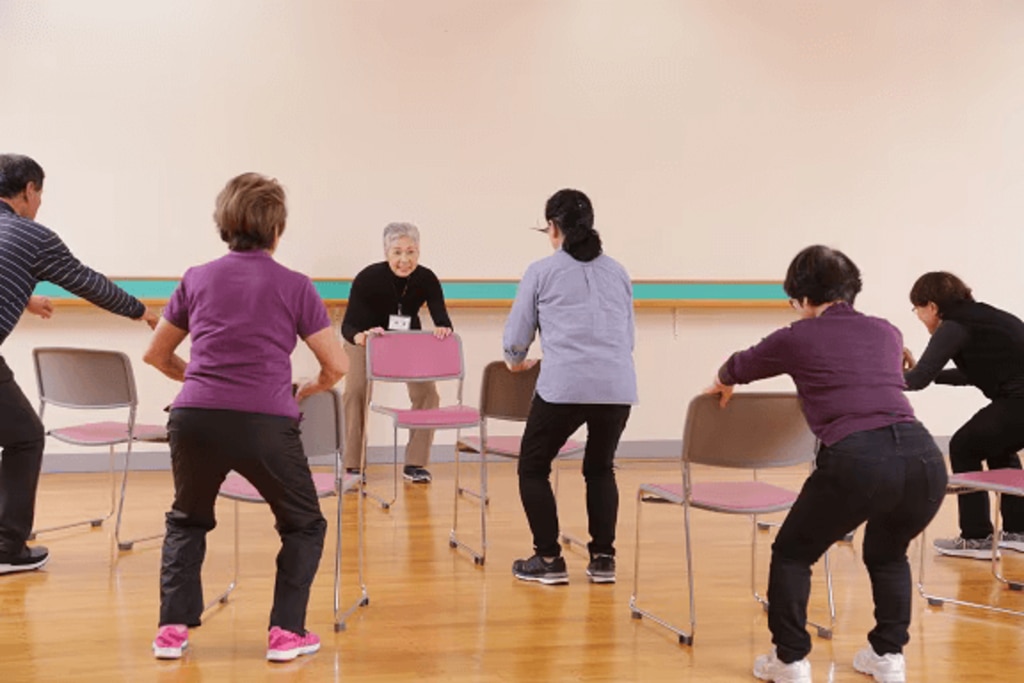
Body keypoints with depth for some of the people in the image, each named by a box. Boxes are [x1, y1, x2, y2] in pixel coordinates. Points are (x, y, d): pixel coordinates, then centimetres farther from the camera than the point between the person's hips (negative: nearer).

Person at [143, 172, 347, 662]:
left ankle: (172, 628, 22)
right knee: (303, 525, 21)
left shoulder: (197, 279, 13)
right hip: (265, 423, -3)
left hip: (194, 418, 3)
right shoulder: (294, 286, 6)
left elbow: (156, 354, 23)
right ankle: (286, 632, 14)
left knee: (187, 519, 29)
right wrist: (306, 390, 25)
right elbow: (336, 367, 6)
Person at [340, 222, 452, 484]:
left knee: (426, 392, -13)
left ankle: (415, 463, 1)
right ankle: (352, 466, -9)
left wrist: (444, 329, -53)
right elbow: (347, 325, -35)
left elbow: (442, 319, -29)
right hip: (366, 341, -2)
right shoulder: (368, 277, -31)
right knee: (355, 392, -20)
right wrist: (360, 336, -58)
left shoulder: (426, 279, -24)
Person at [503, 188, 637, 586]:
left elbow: (516, 334, 13)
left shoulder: (541, 271, 9)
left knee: (533, 467, 15)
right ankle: (603, 559, 21)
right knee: (600, 467, 24)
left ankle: (549, 560, 14)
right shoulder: (618, 272, 19)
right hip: (618, 385, 4)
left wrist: (516, 361, 35)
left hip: (564, 385, -4)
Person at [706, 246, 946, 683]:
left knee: (792, 553, 21)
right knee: (887, 555, 33)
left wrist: (723, 384, 58)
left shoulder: (796, 338, 15)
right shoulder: (888, 332, 25)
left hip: (857, 462, -4)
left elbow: (738, 366, 35)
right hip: (923, 457, 4)